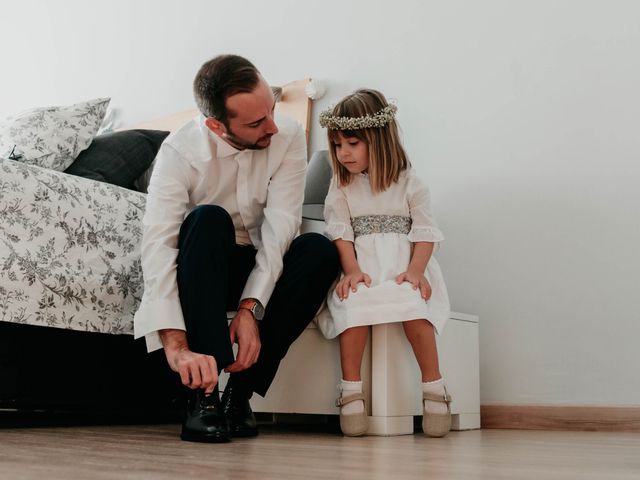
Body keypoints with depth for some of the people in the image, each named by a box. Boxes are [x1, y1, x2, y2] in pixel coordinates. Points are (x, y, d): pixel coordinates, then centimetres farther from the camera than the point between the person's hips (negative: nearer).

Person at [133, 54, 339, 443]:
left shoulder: (288, 137, -15)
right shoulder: (180, 152, -22)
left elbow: (280, 225, -22)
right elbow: (158, 245, -33)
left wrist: (251, 308, -34)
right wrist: (176, 345, -45)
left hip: (264, 268, 2)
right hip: (201, 271, -2)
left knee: (320, 251, -27)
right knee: (208, 219, -33)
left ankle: (241, 390, -21)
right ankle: (204, 393, -34)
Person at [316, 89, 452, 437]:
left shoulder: (409, 183, 7)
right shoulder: (341, 188, 13)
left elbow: (425, 232, 1)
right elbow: (340, 233, 2)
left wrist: (415, 270, -16)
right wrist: (352, 270, -16)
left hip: (403, 268, -1)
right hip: (360, 270, 1)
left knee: (411, 303, -32)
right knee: (354, 303, -31)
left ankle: (434, 386, -21)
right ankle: (351, 389, -23)